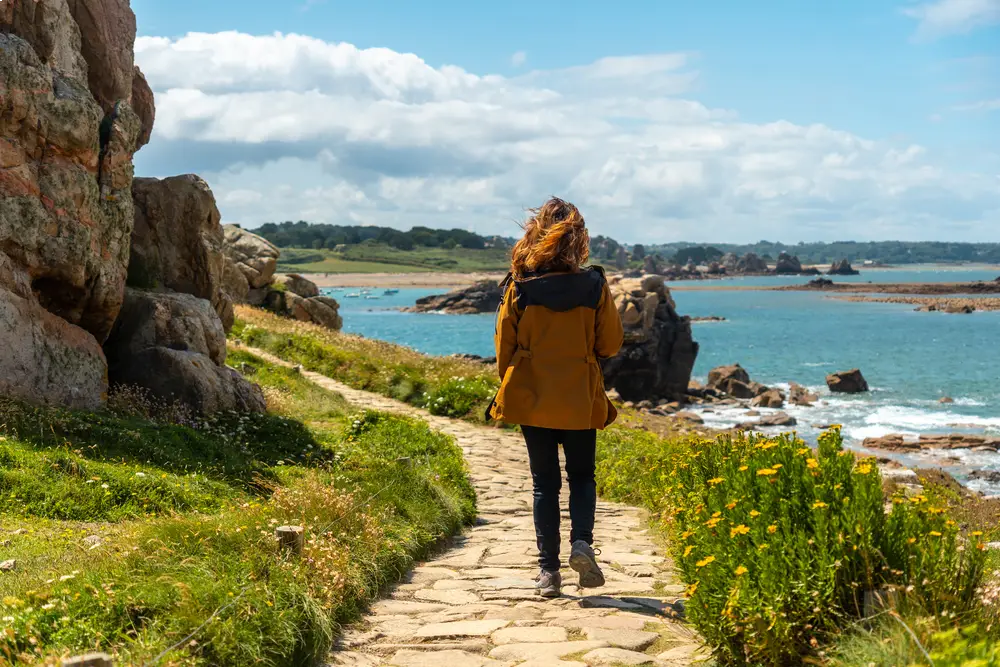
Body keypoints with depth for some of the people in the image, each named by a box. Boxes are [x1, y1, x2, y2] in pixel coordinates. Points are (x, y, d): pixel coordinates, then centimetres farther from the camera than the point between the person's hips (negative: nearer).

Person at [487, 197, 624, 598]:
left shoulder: (519, 286, -7)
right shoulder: (594, 285, -7)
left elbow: (504, 346, 0)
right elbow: (610, 345, -1)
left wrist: (510, 389, 16)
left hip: (532, 397, 0)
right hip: (580, 399, 0)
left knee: (545, 482, 9)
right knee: (582, 476, 15)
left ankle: (548, 569, 6)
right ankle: (582, 542, -9)